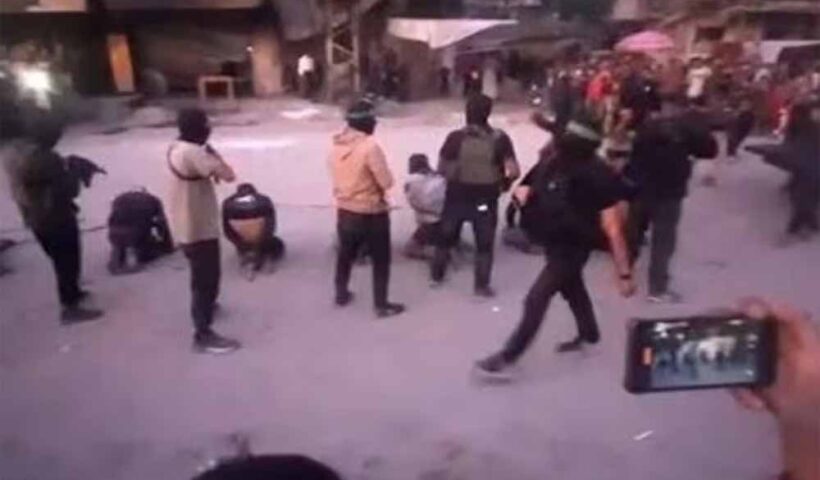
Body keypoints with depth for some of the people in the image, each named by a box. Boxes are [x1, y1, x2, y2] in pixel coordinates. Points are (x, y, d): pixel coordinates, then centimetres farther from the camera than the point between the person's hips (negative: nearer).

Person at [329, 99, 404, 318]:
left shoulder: (336, 146, 0)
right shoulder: (370, 146, -22)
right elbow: (386, 181, -20)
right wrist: (375, 185, -1)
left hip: (344, 211, 6)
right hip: (372, 213, -6)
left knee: (346, 254, 23)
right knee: (381, 260, 9)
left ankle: (341, 294, 39)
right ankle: (381, 305, 16)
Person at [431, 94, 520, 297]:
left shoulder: (455, 137, -8)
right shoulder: (500, 139, -9)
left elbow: (441, 168, -4)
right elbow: (513, 172, -15)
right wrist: (503, 184, 4)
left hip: (456, 196, 1)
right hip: (486, 199, -1)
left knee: (446, 237, 20)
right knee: (484, 244, 13)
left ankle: (436, 275, 32)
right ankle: (481, 285, 17)